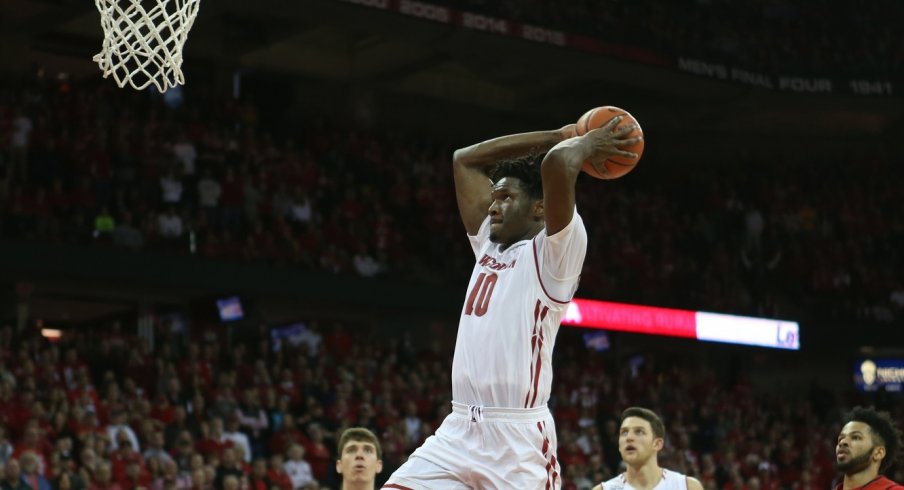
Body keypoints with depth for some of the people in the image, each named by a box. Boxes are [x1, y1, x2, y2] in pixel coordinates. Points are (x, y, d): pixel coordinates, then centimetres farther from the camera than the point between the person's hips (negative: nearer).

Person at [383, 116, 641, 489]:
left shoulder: (553, 252, -4)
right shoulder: (488, 245, 18)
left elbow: (557, 162, -20)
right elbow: (465, 160, 24)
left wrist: (584, 145, 1)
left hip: (518, 438, -7)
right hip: (458, 432, 7)